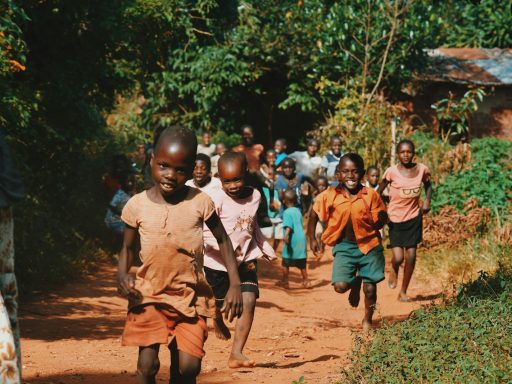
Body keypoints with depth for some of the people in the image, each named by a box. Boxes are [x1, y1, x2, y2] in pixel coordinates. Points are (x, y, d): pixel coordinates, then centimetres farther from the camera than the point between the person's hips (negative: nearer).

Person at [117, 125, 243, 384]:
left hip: (191, 296, 0)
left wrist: (235, 285, -1)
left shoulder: (200, 202, -6)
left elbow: (223, 240, 6)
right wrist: (122, 275, -12)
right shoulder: (137, 205, -5)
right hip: (149, 295, 0)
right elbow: (127, 247, 8)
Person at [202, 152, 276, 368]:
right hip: (218, 263, -3)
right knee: (219, 304, 13)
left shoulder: (255, 196, -1)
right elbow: (205, 232, -23)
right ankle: (218, 322, 51)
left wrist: (265, 248, 19)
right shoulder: (217, 201, -18)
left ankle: (236, 354, -13)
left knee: (249, 301, -14)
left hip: (246, 259, 3)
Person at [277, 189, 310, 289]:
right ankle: (306, 281, 17)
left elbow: (289, 226, -22)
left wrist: (286, 235, -34)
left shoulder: (287, 212, -9)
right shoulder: (298, 211, 12)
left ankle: (285, 281, 10)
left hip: (292, 239, -6)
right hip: (301, 239, 6)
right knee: (302, 263, 14)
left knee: (286, 262, 6)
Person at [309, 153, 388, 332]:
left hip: (369, 246, 0)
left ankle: (367, 319, 33)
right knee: (340, 286, -14)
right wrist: (312, 239, 5)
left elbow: (380, 221, 4)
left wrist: (379, 219, -15)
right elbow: (314, 214, 7)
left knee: (370, 288, 5)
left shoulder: (371, 195, -7)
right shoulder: (330, 196, -7)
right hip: (344, 246, 0)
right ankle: (355, 282, 23)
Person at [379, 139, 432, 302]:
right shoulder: (391, 172, -14)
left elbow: (428, 185, 15)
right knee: (398, 257, -11)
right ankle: (394, 270, 27)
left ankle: (403, 291, 19)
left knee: (411, 256, 2)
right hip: (395, 218, -2)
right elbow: (379, 192, 0)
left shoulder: (422, 169, -6)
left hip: (414, 217, 3)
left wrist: (427, 200, -2)